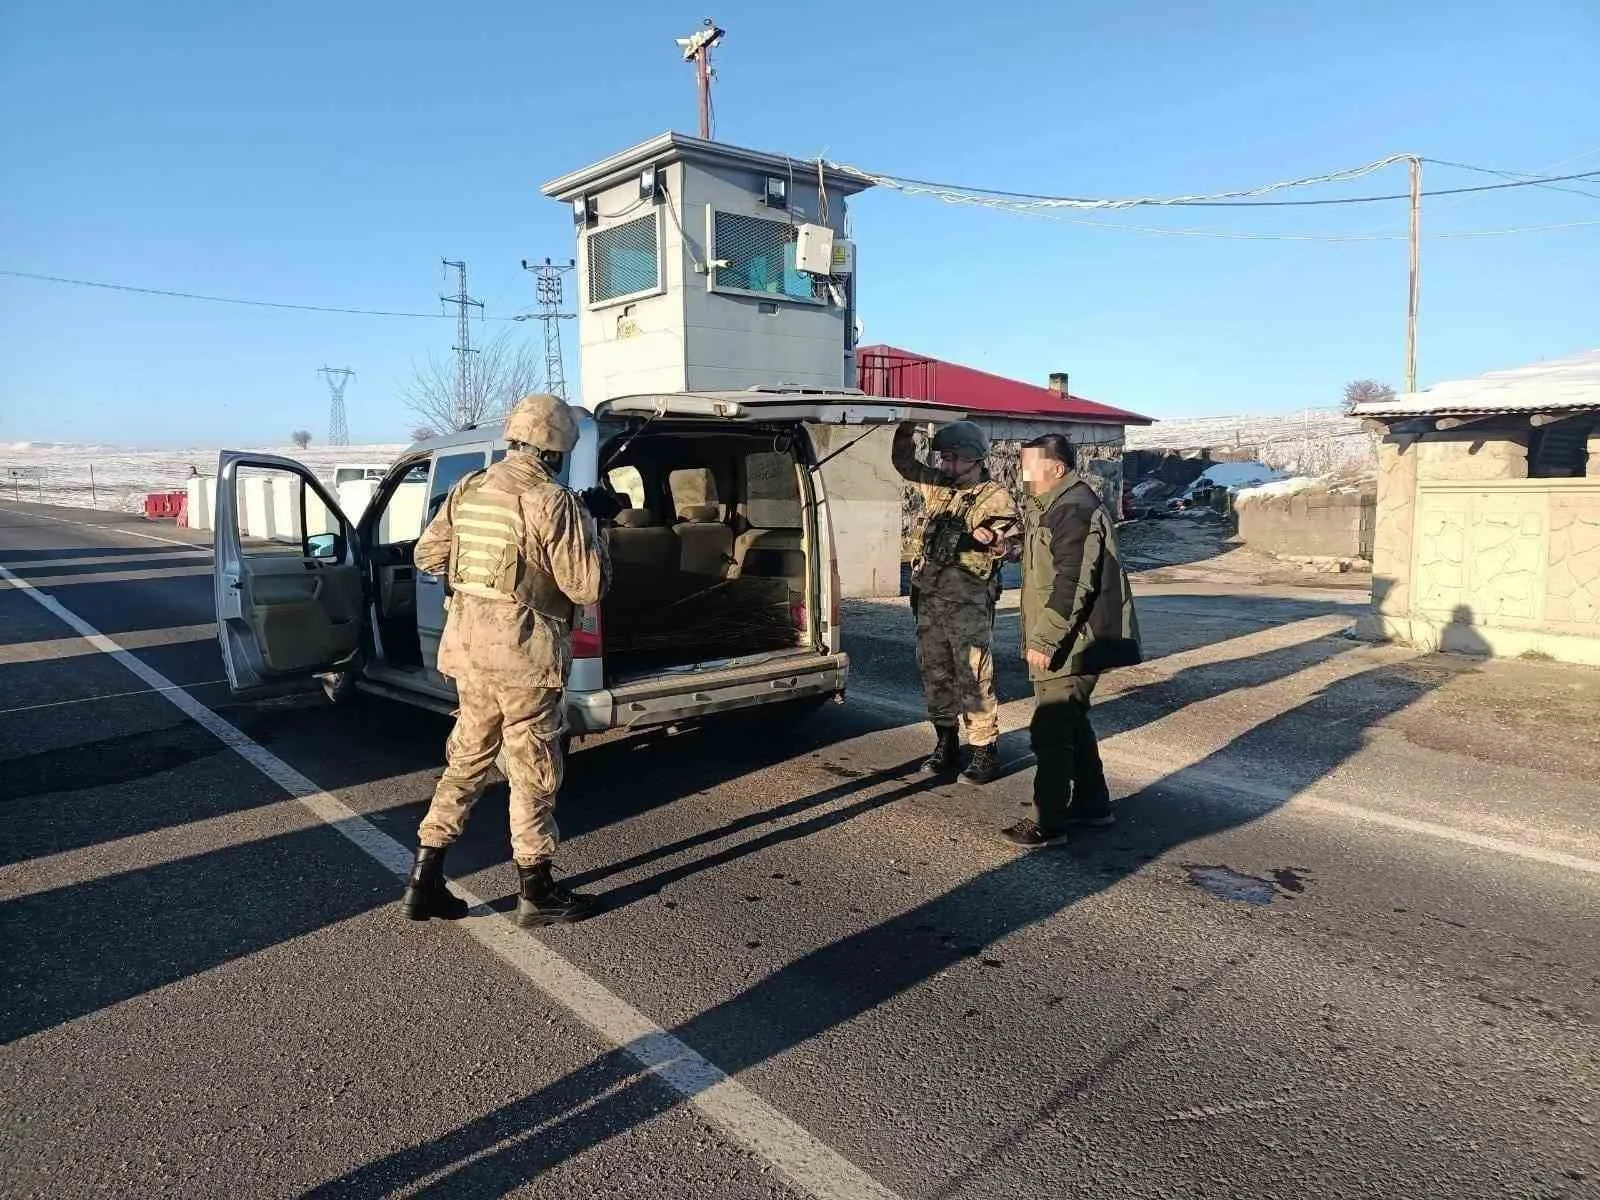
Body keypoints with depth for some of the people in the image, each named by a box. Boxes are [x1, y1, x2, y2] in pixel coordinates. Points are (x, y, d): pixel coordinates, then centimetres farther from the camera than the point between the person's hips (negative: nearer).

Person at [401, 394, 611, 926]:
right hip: (523, 652, -7)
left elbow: (427, 555, 14)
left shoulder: (467, 490, 6)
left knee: (466, 758, 19)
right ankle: (536, 892, 18)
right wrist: (589, 526, 0)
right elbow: (589, 586, -14)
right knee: (533, 772, 6)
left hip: (467, 644, 7)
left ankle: (425, 881, 23)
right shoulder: (553, 502, -15)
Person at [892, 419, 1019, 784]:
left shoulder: (995, 497, -5)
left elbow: (1006, 543, -13)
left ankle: (984, 751, 6)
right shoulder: (938, 486, 12)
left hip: (969, 602, -6)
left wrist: (988, 536, -32)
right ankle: (946, 744, 25)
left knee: (974, 678, -3)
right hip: (929, 597, 7)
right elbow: (903, 463, 21)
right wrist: (906, 431, 7)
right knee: (934, 673, 12)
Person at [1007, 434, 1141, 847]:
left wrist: (1045, 640, -25)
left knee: (1050, 732, -6)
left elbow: (1073, 585, -26)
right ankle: (1092, 804, 32)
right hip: (1068, 642, 11)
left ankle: (1048, 823, 2)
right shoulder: (1053, 506, 15)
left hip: (1070, 645, -11)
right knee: (1072, 722, 19)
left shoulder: (1075, 510, -19)